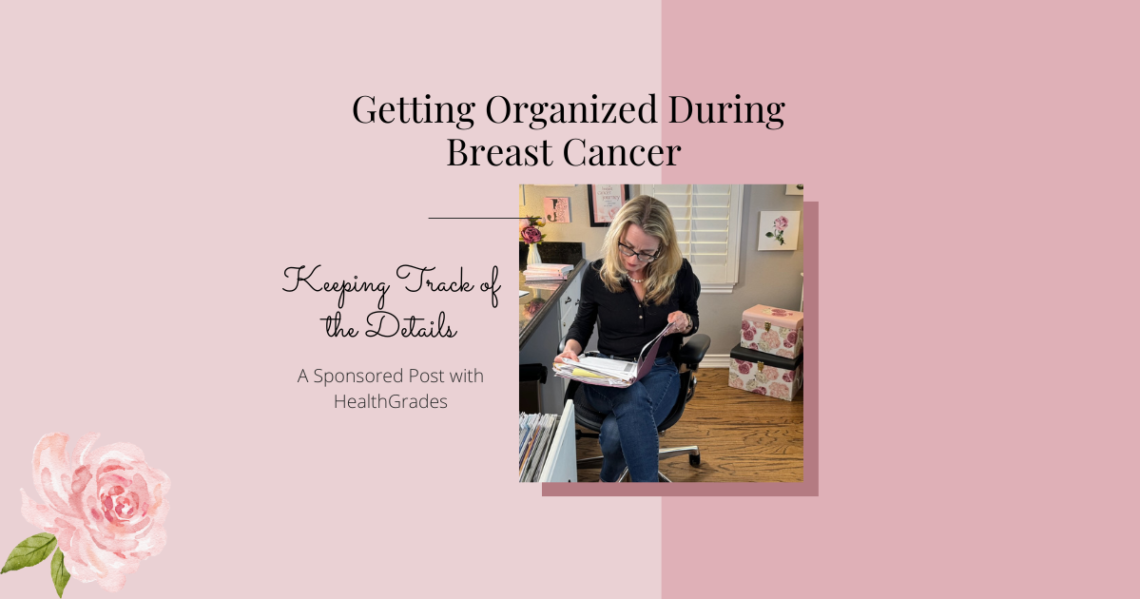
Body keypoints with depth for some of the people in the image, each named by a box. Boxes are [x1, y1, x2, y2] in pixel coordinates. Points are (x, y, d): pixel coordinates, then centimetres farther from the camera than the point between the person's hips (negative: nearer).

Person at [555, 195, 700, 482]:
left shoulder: (679, 274, -4)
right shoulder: (597, 275, -4)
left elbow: (693, 319, 14)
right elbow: (582, 322, 12)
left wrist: (685, 322, -10)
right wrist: (571, 348, -10)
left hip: (658, 371, 0)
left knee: (616, 434, -33)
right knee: (634, 398, -40)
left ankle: (608, 482, -3)